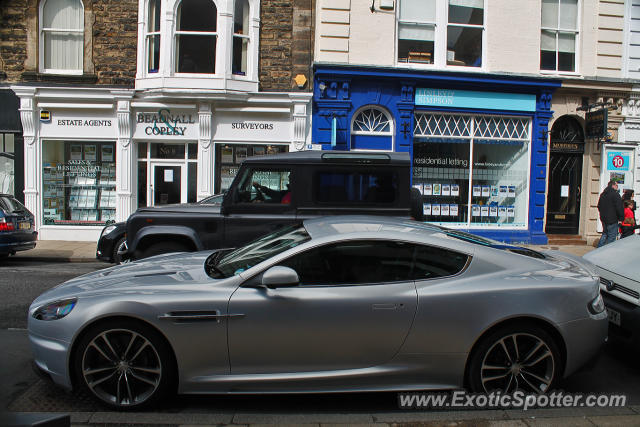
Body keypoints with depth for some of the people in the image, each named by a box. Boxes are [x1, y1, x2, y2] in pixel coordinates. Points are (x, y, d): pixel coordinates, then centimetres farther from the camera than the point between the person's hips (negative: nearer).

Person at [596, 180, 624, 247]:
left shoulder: (602, 194, 12)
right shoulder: (615, 194, -13)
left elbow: (599, 206, 21)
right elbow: (619, 207, -16)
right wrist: (621, 218, -8)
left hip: (604, 219, 8)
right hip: (612, 220, -8)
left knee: (604, 234, 18)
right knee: (612, 236, -2)